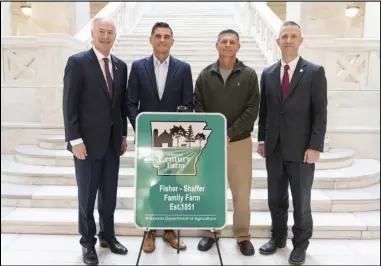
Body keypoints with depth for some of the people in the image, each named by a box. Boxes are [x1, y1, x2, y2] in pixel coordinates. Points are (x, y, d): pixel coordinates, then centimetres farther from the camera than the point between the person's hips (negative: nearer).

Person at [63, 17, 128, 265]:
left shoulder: (121, 65, 9)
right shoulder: (77, 62, -7)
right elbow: (70, 104, -11)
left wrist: (124, 134, 10)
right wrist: (75, 139, -15)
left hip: (113, 141, 5)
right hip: (88, 141, -5)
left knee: (110, 193, 14)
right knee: (87, 194, 8)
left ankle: (108, 235, 31)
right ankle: (88, 242, 24)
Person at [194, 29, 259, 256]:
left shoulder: (249, 75, 1)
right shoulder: (205, 75, 6)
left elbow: (253, 109, -4)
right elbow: (198, 107, 3)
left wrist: (229, 134, -12)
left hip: (240, 141, -1)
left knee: (242, 192, 4)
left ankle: (243, 236, 20)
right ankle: (211, 232, 26)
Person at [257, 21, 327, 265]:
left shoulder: (315, 72, -3)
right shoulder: (268, 74, 8)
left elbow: (320, 113, -7)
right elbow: (264, 110, 11)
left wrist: (315, 147, -12)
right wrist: (262, 139, 6)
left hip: (301, 149, -3)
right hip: (274, 148, 4)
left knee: (301, 201, 8)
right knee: (276, 198, 14)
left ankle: (300, 244, 26)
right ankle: (278, 237, 32)